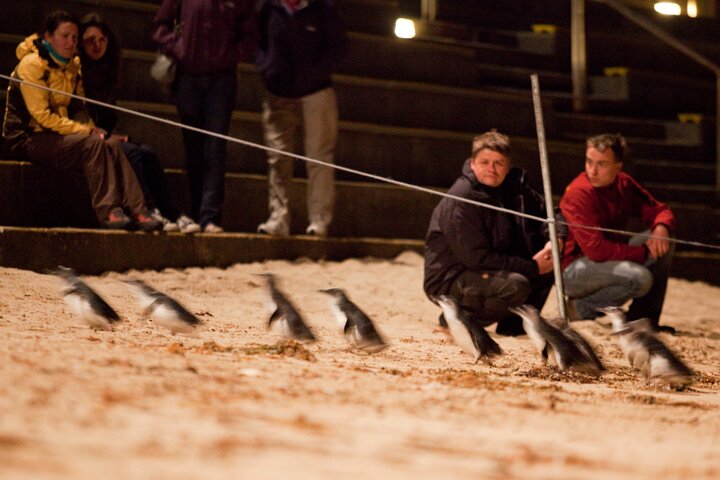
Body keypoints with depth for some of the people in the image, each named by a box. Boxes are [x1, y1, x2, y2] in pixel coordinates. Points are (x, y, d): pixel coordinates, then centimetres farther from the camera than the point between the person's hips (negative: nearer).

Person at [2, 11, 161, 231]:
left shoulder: (72, 66, 13)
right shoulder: (32, 64, -12)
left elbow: (78, 107, 20)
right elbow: (41, 115, -18)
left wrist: (90, 127, -3)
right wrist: (84, 130, -19)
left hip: (57, 136, 7)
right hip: (28, 137, -7)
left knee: (112, 146, -18)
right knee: (92, 145, -29)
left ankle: (137, 211, -28)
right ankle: (108, 211, -32)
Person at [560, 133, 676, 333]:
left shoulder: (624, 184, 1)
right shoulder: (579, 193, -23)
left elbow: (658, 210, 8)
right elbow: (596, 250, -28)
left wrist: (661, 228, -18)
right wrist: (645, 253, -21)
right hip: (573, 268, -8)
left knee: (664, 244, -3)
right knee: (640, 277, -30)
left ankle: (644, 320, 1)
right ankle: (583, 307, -7)